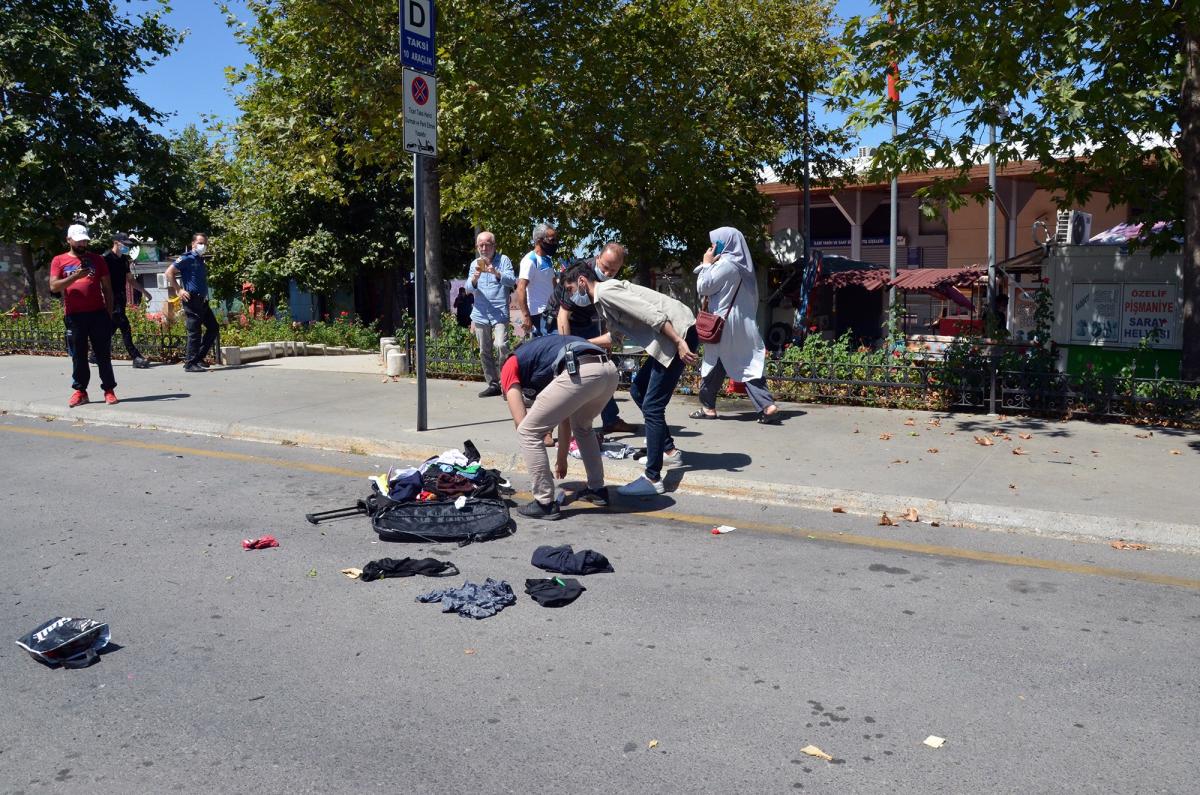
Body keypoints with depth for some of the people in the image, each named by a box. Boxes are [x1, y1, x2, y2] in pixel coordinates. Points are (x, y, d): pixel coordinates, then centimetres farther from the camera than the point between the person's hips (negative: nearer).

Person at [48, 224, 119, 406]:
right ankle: (79, 391, 12)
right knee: (78, 356, 4)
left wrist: (109, 313, 5)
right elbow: (54, 287, -3)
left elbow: (107, 287, 11)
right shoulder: (59, 261, 8)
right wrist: (75, 276, -17)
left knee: (103, 354, 2)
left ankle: (109, 390, 7)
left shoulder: (96, 259, 10)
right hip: (74, 315, 0)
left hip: (98, 313, 0)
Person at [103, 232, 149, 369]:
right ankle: (136, 357, -14)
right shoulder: (107, 258, -9)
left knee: (112, 327, 12)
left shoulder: (124, 259, 16)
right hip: (112, 298, -8)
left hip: (120, 298, 8)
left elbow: (130, 279, 23)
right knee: (125, 327, -12)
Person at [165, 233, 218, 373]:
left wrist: (206, 295, 16)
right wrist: (179, 290, -15)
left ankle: (198, 358, 18)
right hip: (192, 300, -9)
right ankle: (190, 364, 0)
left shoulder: (201, 261, 18)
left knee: (213, 327, 11)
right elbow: (169, 272, -14)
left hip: (202, 301, 9)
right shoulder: (187, 259, -7)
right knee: (194, 332, -7)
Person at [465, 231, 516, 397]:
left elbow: (511, 281, -11)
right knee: (485, 352, 8)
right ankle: (493, 384, 17)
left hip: (499, 313, -5)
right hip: (480, 314, 5)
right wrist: (475, 278, -16)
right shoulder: (475, 264, 14)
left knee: (501, 345, -22)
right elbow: (469, 288, 5)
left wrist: (496, 273, -27)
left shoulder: (503, 260, 2)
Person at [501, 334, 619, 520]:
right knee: (582, 426, 36)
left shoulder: (510, 367, 22)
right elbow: (564, 417, 44)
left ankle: (545, 503, 14)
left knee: (529, 432, 10)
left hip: (580, 372, -8)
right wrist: (562, 459, 53)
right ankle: (597, 489, 39)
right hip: (609, 370, 8)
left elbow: (521, 424, 14)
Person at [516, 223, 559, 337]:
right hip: (538, 314, -9)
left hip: (550, 312, 10)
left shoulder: (548, 259, 15)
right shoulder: (530, 260, -14)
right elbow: (521, 288, -22)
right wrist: (525, 315, -28)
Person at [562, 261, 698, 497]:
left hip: (678, 332, -10)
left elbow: (652, 314, -20)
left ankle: (653, 479, -7)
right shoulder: (602, 301, 19)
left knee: (652, 406, -10)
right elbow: (615, 334, 35)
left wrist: (679, 343, -24)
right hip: (668, 338, 10)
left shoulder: (605, 291, -11)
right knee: (638, 391, 19)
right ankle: (669, 450, 27)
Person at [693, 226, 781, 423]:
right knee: (748, 365, 2)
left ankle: (708, 407, 16)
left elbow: (703, 288, -9)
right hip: (742, 324, 7)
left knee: (714, 366, 7)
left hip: (724, 324, -7)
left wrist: (707, 264, 1)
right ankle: (767, 406, -10)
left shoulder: (725, 264, -12)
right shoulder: (742, 265, 15)